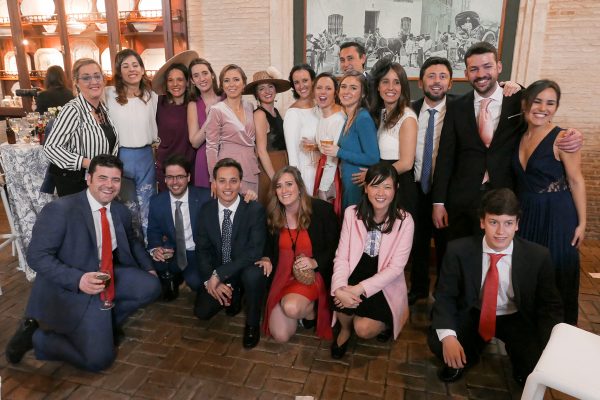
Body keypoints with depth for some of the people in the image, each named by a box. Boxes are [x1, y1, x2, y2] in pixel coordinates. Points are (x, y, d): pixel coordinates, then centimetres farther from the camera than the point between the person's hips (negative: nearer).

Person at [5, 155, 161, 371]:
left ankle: (103, 324, 8)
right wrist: (78, 279, -33)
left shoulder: (121, 211, 3)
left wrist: (149, 269, 8)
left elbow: (132, 242, 22)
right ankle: (37, 336, 9)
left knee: (151, 286, -14)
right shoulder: (59, 210, -18)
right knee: (99, 359, -14)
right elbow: (36, 256, -20)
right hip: (70, 288, -7)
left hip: (109, 278, 7)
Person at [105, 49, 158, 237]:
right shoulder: (109, 94, -4)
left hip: (145, 157, 2)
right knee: (127, 207, 10)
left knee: (148, 207, 10)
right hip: (119, 157, -2)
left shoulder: (151, 96, 6)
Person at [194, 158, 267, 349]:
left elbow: (256, 251, -27)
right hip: (217, 275, 4)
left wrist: (219, 274, -29)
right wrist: (210, 279, -19)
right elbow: (202, 249, -2)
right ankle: (233, 296, 21)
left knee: (253, 274, -35)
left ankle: (252, 323, -7)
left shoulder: (255, 209, -19)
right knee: (202, 311, -12)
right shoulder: (206, 210, -5)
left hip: (247, 270, -3)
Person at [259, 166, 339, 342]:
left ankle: (311, 311, 3)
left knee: (291, 307, -33)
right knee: (280, 336, -7)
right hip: (283, 276, 4)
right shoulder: (272, 215, 3)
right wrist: (267, 259, -3)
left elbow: (335, 247, -4)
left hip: (313, 274, -3)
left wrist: (315, 262, -19)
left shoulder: (322, 209, -9)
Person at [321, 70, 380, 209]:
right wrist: (328, 149, 4)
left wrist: (339, 152, -18)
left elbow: (373, 159, -22)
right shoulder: (349, 118, 8)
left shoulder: (363, 118, -17)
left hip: (359, 185, -8)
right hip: (347, 182, 8)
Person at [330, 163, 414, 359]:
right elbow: (341, 256, -7)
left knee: (364, 329, -22)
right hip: (356, 275, 2)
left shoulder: (404, 220, -13)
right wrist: (340, 289, -25)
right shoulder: (352, 213, -5)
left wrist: (359, 289, -23)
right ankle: (345, 328, 5)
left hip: (385, 286, -2)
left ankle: (385, 322, 16)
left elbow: (396, 267, -15)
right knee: (343, 299, -31)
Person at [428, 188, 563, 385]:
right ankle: (465, 357, 12)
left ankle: (521, 364, 14)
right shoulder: (458, 251, -17)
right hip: (472, 315, 0)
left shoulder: (538, 256, -15)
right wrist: (448, 336, -32)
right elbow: (444, 296, -13)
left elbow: (551, 305, -5)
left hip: (516, 319, 1)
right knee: (437, 341, -25)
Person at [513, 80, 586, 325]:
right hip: (525, 213, 5)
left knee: (557, 275, 9)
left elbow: (576, 181, -11)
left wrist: (581, 222, -9)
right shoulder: (519, 137, 3)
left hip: (556, 215, -5)